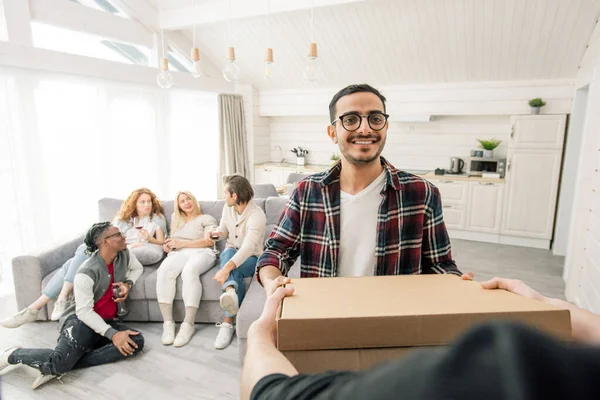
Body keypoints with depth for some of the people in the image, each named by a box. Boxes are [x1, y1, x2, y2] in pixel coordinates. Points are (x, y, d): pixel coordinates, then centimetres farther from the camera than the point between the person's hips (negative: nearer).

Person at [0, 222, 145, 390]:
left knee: (137, 342, -25)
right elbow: (84, 312, -21)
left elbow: (138, 268, 19)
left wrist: (128, 283, -3)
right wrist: (112, 334, -28)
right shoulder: (87, 273, -20)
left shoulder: (124, 254, -2)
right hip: (82, 320, -6)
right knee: (59, 363, -34)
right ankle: (14, 354, 4)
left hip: (106, 321, 6)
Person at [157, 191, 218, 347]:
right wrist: (168, 245, 9)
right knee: (164, 271, -33)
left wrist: (182, 243, -6)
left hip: (201, 253, -4)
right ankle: (168, 323, -32)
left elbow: (209, 241, -1)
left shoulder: (207, 219, 14)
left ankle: (189, 324, -38)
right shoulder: (175, 218, 31)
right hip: (178, 253, 4)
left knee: (189, 271, -40)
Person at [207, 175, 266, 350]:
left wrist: (226, 268, -49)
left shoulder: (257, 215, -24)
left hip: (251, 259, -4)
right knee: (228, 252, -33)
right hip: (230, 254, 4)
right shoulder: (227, 207, 0)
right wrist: (215, 233, -11)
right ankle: (230, 292, -63)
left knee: (231, 265, -37)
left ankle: (228, 322, -38)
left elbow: (248, 247, -37)